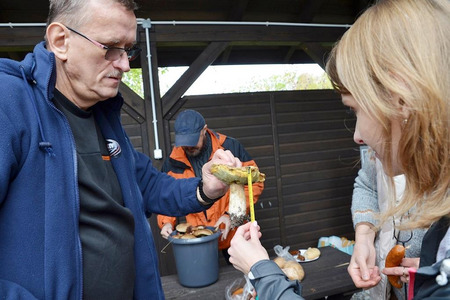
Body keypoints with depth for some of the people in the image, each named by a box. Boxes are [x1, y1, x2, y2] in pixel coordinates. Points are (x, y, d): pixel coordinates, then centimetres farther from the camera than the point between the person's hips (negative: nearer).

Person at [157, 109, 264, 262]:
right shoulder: (172, 163, -3)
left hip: (233, 232, -1)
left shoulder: (231, 147, -11)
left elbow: (253, 183, -8)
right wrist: (166, 222, -10)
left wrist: (232, 214, -17)